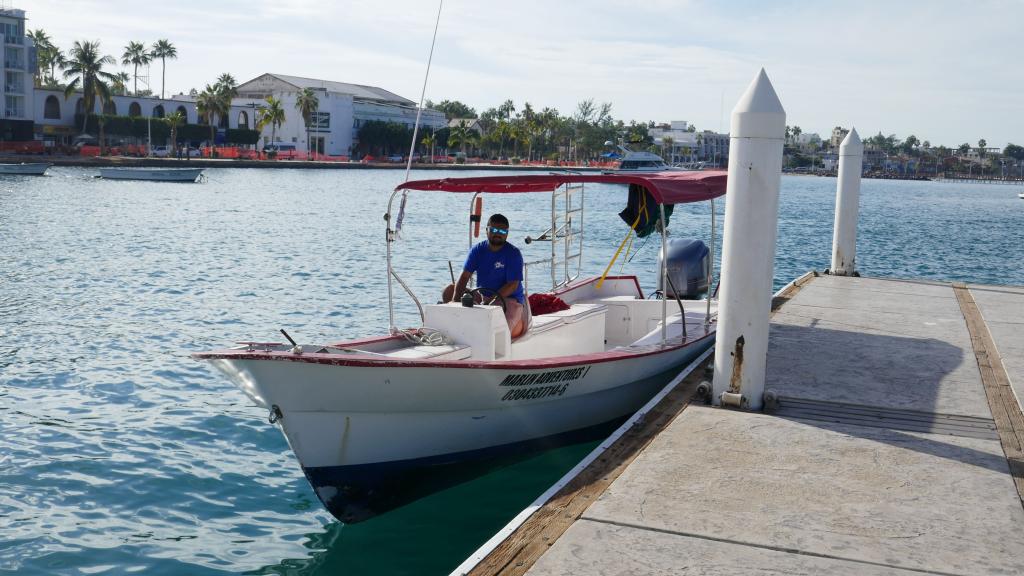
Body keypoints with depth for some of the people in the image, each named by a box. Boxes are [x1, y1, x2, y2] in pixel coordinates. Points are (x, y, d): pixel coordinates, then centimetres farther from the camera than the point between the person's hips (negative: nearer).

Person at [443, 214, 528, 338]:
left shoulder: (513, 253, -9)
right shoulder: (478, 250, 4)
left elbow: (512, 285, -17)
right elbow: (464, 277, -3)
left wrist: (491, 301, -30)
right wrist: (455, 300, -20)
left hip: (508, 299, -5)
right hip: (481, 297, 6)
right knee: (449, 291, -7)